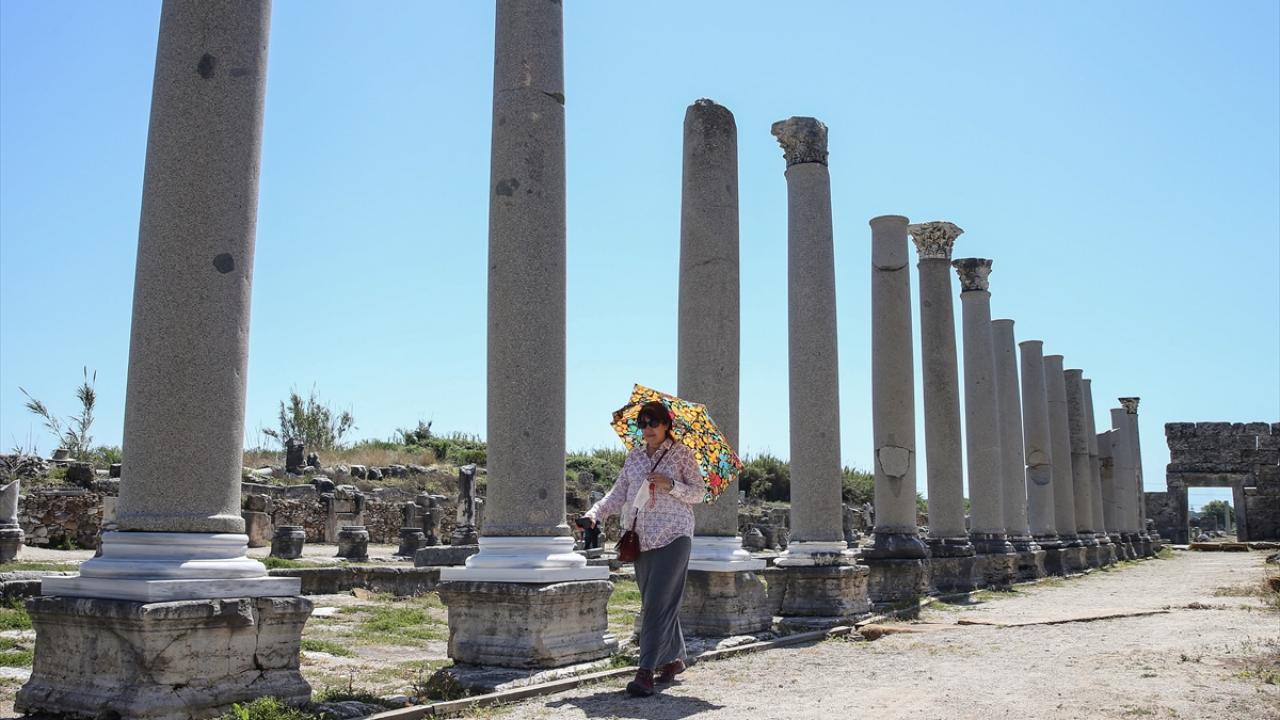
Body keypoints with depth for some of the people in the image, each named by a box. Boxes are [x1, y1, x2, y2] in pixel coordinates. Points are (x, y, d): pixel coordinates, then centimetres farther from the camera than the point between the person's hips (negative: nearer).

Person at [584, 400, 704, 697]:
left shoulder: (681, 454, 2)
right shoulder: (634, 457, 14)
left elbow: (698, 493, 1)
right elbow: (618, 493, 11)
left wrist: (670, 485, -15)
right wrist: (595, 514, -4)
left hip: (673, 536, -5)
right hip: (642, 537, 5)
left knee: (657, 603, -12)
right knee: (654, 603, 10)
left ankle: (646, 672, -15)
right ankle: (674, 659, 26)